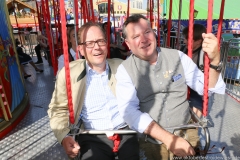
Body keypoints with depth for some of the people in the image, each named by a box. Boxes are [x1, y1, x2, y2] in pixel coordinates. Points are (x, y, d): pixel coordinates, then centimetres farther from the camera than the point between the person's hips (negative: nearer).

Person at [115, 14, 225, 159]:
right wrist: (169, 139, -23)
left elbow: (209, 87, 1)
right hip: (152, 141, -1)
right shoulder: (125, 70, -7)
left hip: (187, 134, 2)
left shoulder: (178, 57, 0)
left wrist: (214, 60, -18)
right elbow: (129, 111, -17)